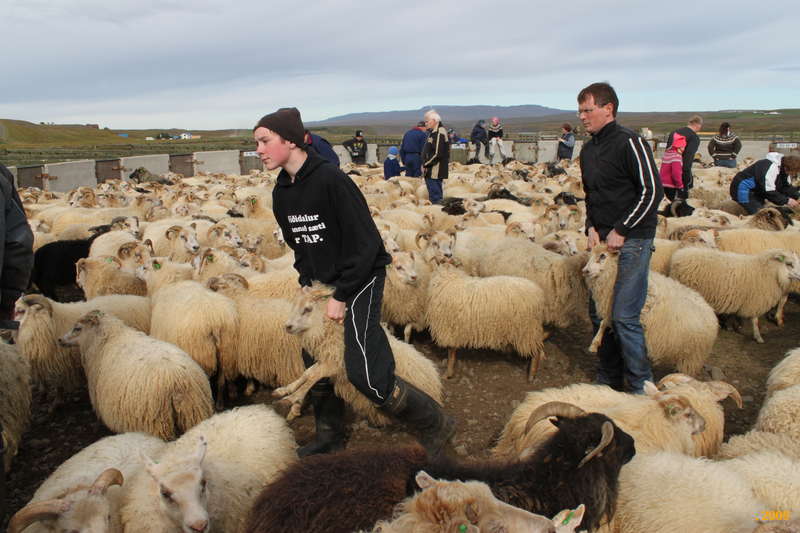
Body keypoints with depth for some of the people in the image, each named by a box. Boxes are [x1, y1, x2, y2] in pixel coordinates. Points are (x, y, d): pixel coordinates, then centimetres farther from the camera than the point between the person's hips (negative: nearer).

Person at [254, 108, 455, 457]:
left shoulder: (330, 180, -22)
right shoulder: (281, 193, 4)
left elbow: (365, 243, -22)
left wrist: (341, 296, -19)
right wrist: (306, 283, 6)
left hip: (361, 277, -9)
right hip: (323, 283, 9)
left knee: (364, 374, -15)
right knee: (314, 360, 16)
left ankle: (434, 425, 4)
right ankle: (329, 436, 37)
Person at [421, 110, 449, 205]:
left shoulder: (439, 134, -16)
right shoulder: (433, 132, 16)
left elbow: (437, 154, -22)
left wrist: (426, 164, -16)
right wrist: (425, 164, 13)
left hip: (435, 171, -10)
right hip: (432, 171, 10)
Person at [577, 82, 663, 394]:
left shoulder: (629, 143, -11)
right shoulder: (588, 150, 14)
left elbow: (652, 192, -15)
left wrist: (621, 231, -16)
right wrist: (591, 228, 5)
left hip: (632, 240, -8)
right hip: (601, 240, 8)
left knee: (624, 317, -9)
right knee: (598, 313, 10)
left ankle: (642, 388, 6)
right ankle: (609, 381, 24)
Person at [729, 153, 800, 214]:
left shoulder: (784, 168, 1)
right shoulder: (771, 168, -29)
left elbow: (786, 186, 10)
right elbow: (769, 192, -30)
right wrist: (787, 200, -24)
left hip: (755, 191, 11)